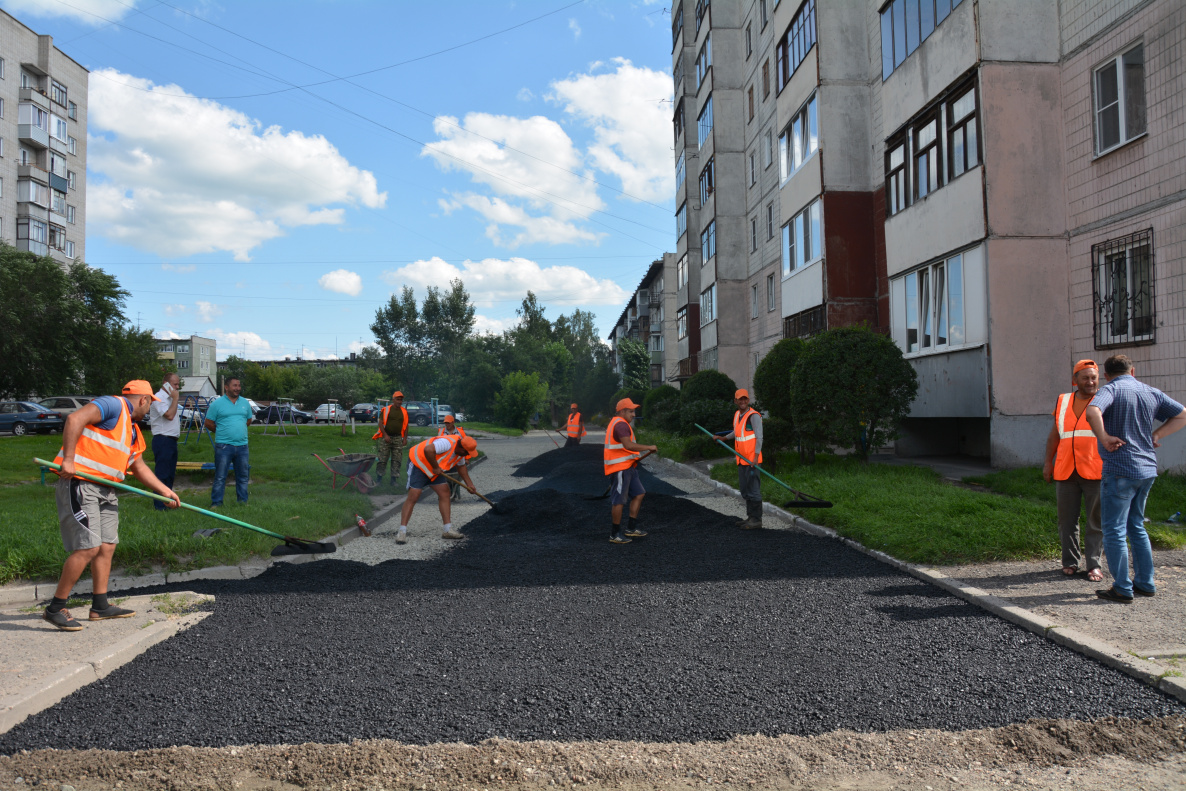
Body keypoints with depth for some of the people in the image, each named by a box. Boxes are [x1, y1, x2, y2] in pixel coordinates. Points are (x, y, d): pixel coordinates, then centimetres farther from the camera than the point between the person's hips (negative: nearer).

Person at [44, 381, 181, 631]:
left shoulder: (132, 429, 21)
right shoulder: (113, 405, -8)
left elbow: (139, 467, 27)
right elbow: (75, 419, -23)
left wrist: (165, 490, 23)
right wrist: (68, 460, -26)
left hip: (106, 490, 10)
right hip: (80, 484, -10)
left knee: (107, 546, 11)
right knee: (88, 548, -12)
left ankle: (100, 606, 19)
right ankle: (55, 609, -1)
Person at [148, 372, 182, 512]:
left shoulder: (169, 398, 19)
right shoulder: (159, 398, -11)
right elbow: (169, 415, -22)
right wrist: (175, 399, -14)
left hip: (171, 440, 10)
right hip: (162, 439, -10)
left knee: (170, 474, 12)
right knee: (162, 474, -7)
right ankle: (159, 505, -4)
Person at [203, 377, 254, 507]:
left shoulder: (245, 403, 11)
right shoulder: (217, 404, -2)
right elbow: (208, 424, 2)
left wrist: (239, 431, 13)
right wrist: (222, 432, 7)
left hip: (242, 445, 4)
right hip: (224, 446, -4)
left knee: (243, 476, 10)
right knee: (220, 477, -1)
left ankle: (243, 501, 19)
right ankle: (216, 502, 6)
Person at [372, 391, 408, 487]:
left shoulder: (404, 411, 10)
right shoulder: (385, 410, -1)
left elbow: (406, 426, 13)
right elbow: (380, 423, -4)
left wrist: (405, 438, 4)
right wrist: (385, 435, -13)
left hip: (398, 438, 3)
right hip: (386, 437, -3)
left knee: (396, 460, 1)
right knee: (383, 459, -3)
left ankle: (394, 479, 7)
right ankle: (379, 479, 4)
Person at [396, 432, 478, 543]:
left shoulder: (461, 451, 0)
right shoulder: (447, 443, -32)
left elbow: (461, 466, 18)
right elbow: (428, 450, -45)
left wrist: (469, 484, 12)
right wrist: (436, 467, -31)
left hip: (434, 471, 9)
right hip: (418, 463, -9)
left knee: (444, 492, 1)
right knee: (413, 496, -15)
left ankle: (447, 530, 5)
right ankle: (402, 532, -12)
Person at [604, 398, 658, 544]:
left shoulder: (617, 423, 19)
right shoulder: (621, 424, -17)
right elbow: (628, 445, -30)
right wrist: (649, 447, -25)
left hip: (627, 467, 11)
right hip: (620, 468, -11)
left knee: (639, 494, 12)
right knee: (619, 500, -5)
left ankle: (631, 528, 18)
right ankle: (615, 535, 3)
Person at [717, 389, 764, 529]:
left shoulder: (754, 416, -13)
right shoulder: (737, 414, 13)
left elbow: (759, 437, -16)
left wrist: (756, 456, -21)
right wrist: (724, 437, 32)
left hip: (752, 459, -9)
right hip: (742, 459, 9)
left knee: (753, 489, -6)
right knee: (745, 490, 15)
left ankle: (756, 520, -1)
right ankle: (750, 517, 25)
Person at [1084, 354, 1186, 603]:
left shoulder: (1110, 389, -10)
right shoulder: (1152, 392, 10)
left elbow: (1093, 412, -30)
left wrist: (1104, 438, -17)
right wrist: (1155, 436, 12)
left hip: (1120, 469, -7)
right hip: (1147, 468, 7)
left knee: (1114, 530, 1)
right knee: (1136, 527, 20)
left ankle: (1122, 589, 4)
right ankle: (1145, 583, 24)